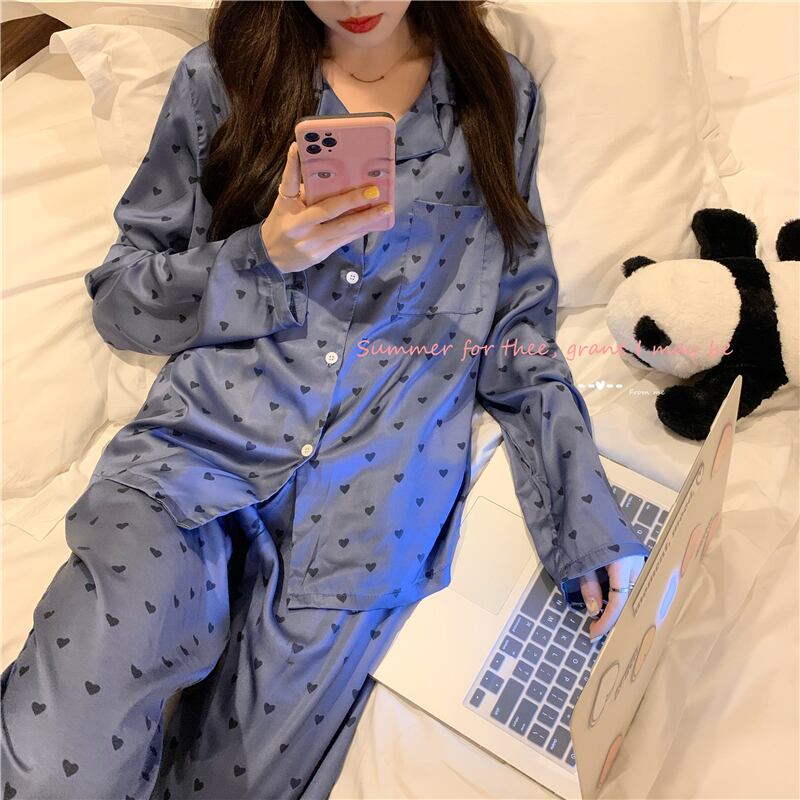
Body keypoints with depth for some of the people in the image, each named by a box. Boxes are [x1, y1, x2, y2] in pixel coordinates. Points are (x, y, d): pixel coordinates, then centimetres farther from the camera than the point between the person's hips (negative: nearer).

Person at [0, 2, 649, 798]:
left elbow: (518, 324, 11)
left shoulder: (499, 94, 12)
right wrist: (264, 257, -9)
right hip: (202, 440, 1)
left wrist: (587, 517, 2)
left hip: (381, 479, 1)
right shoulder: (219, 75, 9)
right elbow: (119, 295, 9)